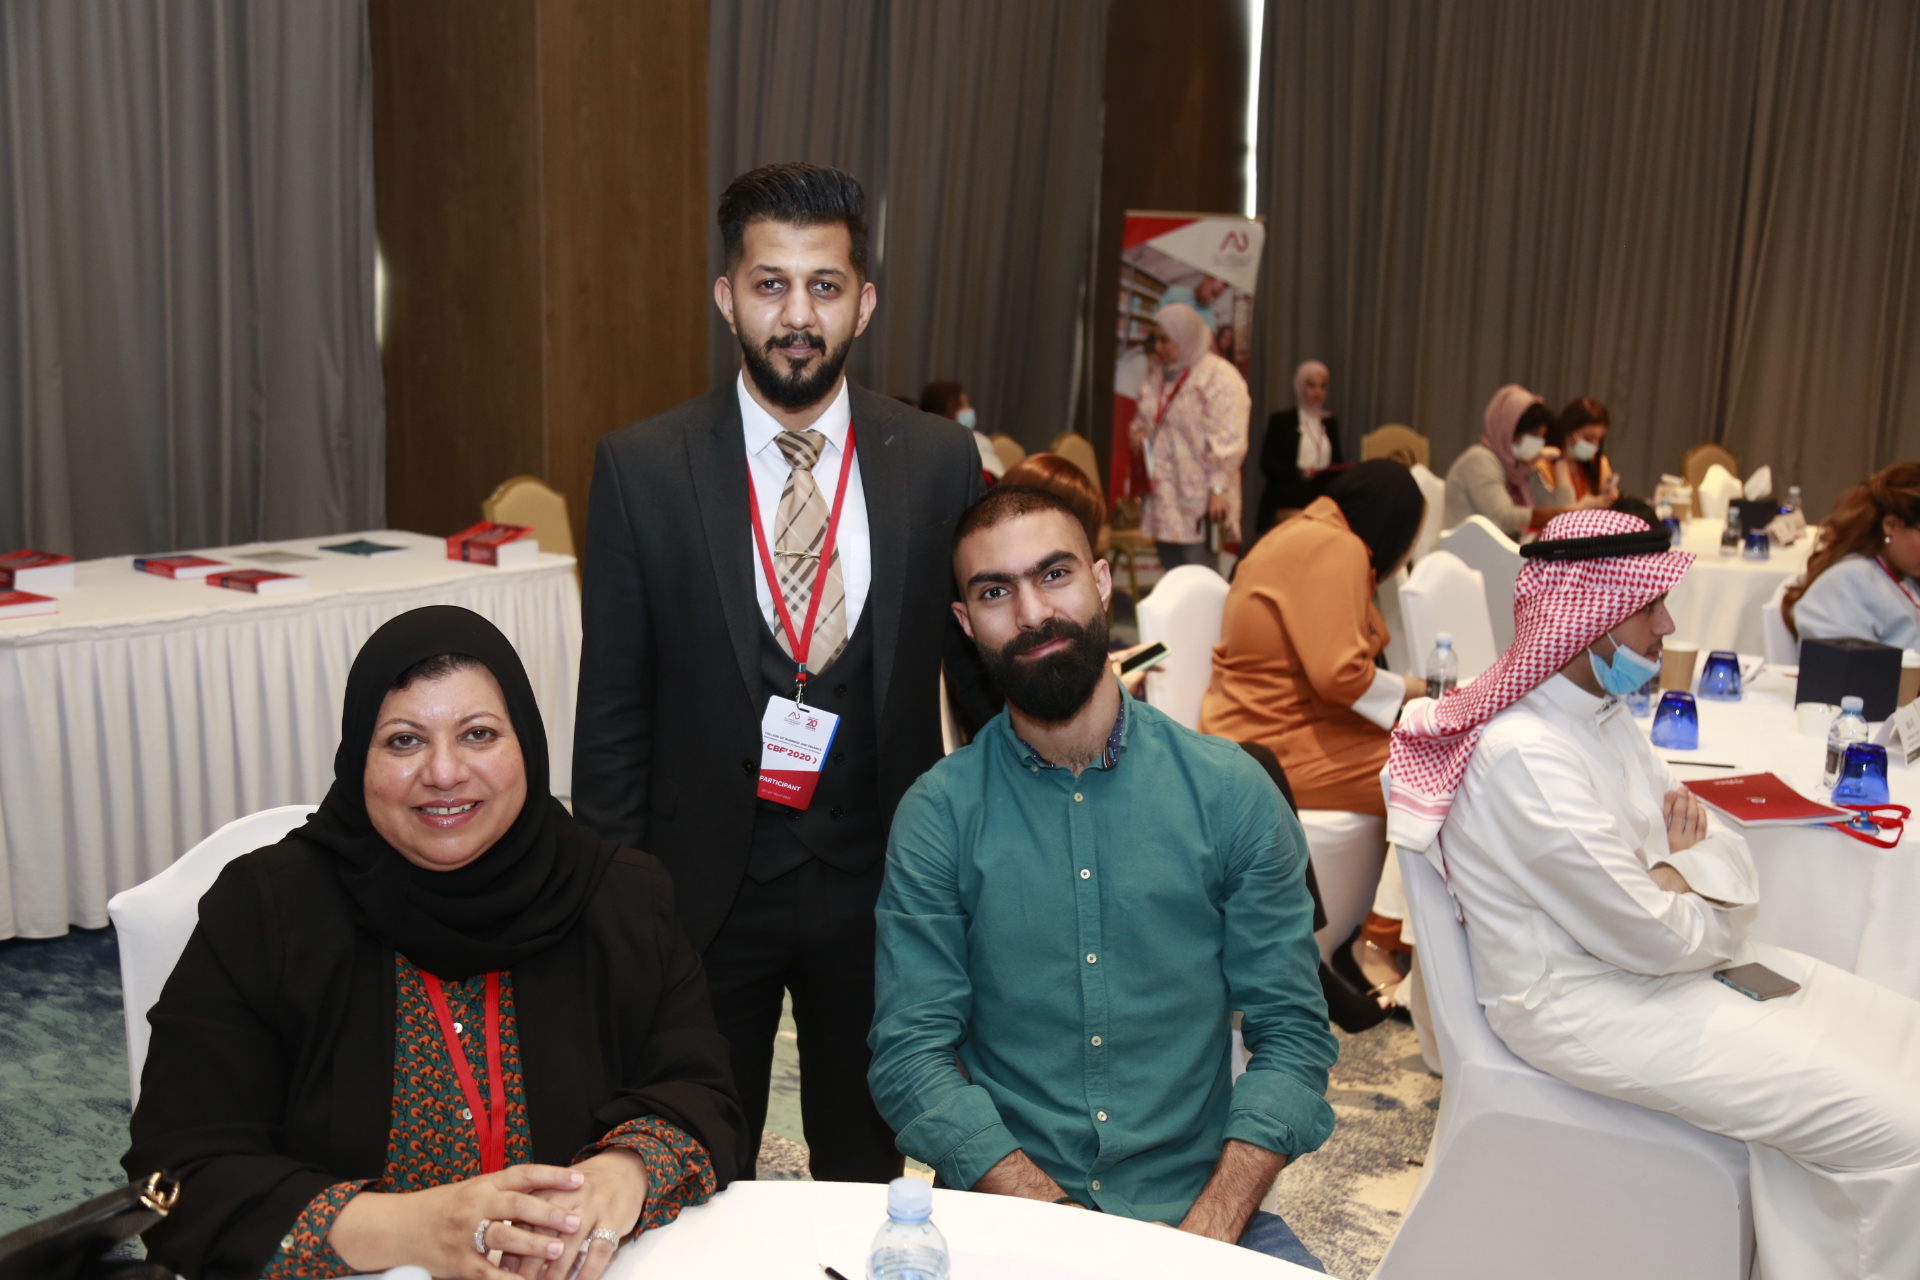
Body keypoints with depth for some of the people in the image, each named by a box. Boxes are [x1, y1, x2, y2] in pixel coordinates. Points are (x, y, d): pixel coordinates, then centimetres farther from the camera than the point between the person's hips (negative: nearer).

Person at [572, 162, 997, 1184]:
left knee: (867, 1173, 19)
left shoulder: (940, 461, -3)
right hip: (705, 881, -1)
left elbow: (981, 660, 6)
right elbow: (612, 708, -2)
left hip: (880, 876, 1)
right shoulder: (640, 468, -6)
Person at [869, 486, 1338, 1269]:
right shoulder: (937, 814, -2)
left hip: (1198, 1208, 1)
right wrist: (1054, 1221, -15)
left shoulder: (1231, 792, 0)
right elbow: (910, 1051, -4)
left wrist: (1209, 1228, -13)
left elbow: (1292, 1033, 0)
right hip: (1003, 1214, 0)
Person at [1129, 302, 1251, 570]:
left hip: (1199, 498, -7)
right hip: (1163, 493, 7)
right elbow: (1143, 417, 29)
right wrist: (1139, 431, 5)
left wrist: (1218, 489, -20)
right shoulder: (1159, 375, 15)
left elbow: (1228, 442, -15)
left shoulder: (1220, 377, -9)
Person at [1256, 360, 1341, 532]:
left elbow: (1337, 463, 21)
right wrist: (1299, 472, -17)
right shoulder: (1280, 421, 6)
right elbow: (1266, 464, -3)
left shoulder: (1330, 423, 20)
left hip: (1323, 504, 4)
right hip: (1287, 504, -3)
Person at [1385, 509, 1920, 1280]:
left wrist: (1672, 880, -14)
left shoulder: (1600, 712, 6)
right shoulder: (1525, 753, -25)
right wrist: (1712, 921, -1)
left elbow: (1731, 865, 9)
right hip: (1583, 1005, -10)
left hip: (1656, 957, 10)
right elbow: (1648, 939, -22)